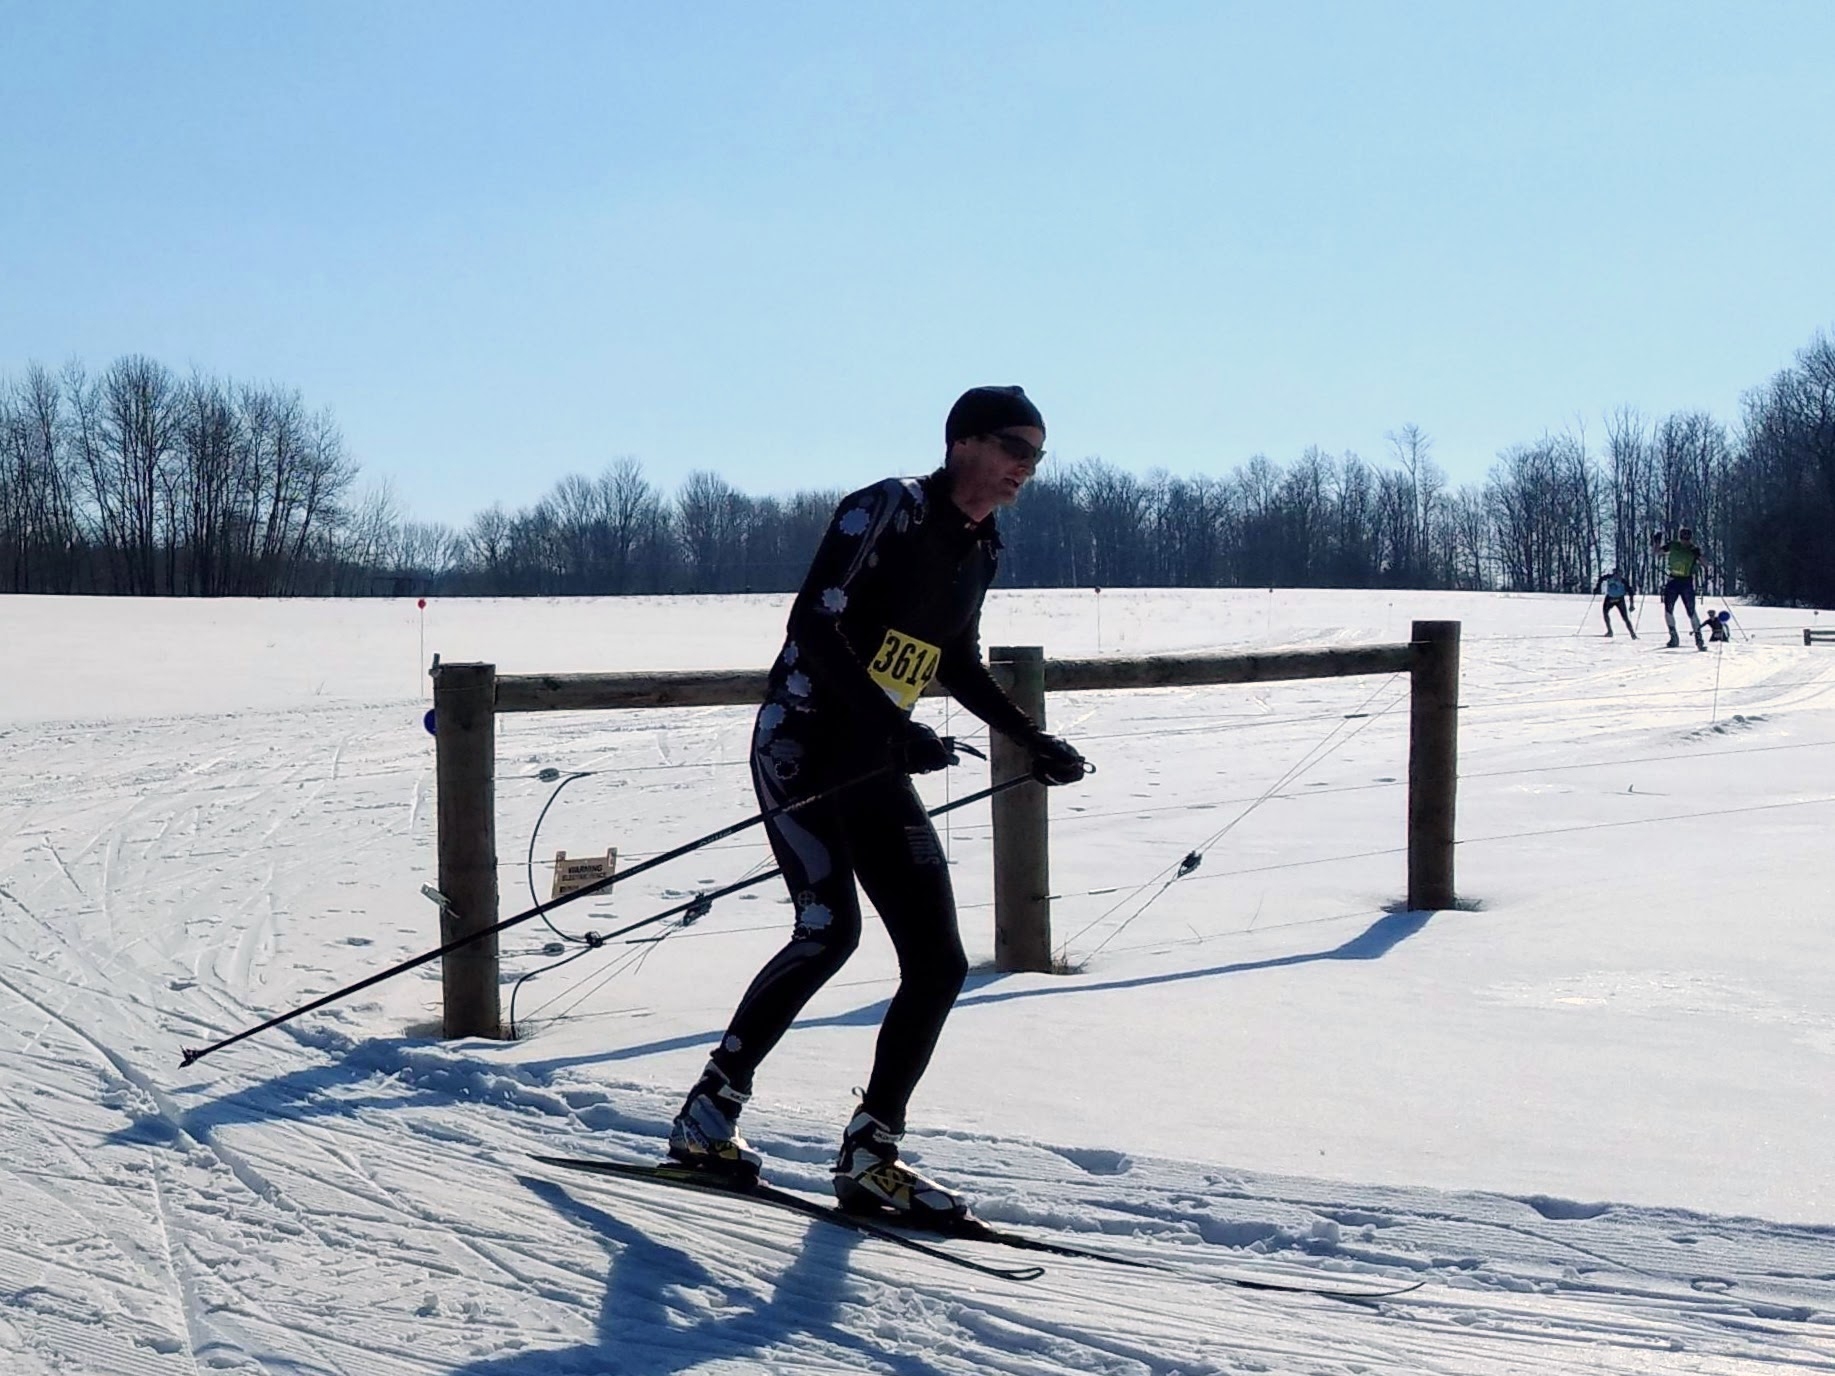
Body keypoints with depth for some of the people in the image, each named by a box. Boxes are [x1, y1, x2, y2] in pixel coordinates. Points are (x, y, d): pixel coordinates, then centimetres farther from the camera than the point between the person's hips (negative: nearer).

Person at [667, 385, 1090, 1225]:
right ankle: (710, 1110, -7)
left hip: (877, 768, 8)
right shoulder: (889, 509, -10)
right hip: (802, 743, -7)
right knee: (829, 927, -24)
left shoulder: (981, 549, 12)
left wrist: (1033, 742, 18)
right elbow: (813, 627, -19)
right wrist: (894, 727, -27)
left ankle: (868, 1154, 8)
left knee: (938, 963, -2)